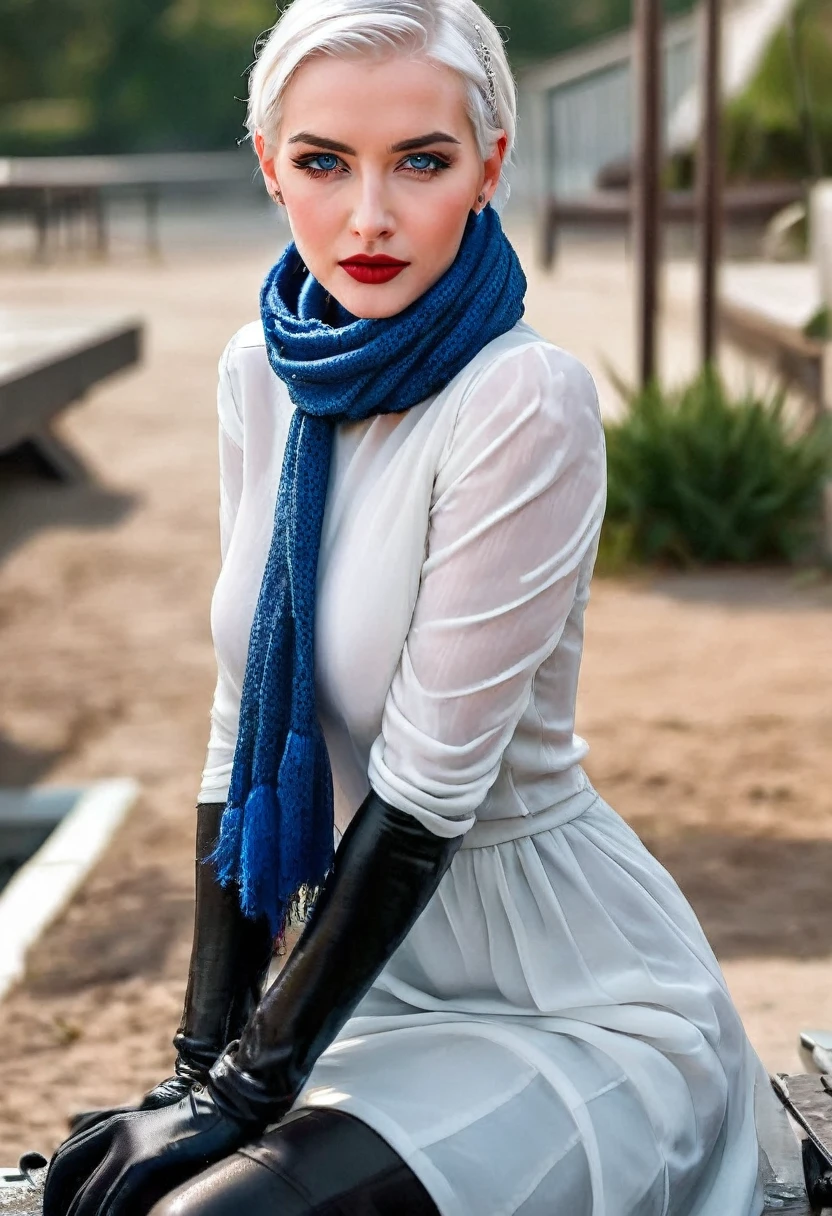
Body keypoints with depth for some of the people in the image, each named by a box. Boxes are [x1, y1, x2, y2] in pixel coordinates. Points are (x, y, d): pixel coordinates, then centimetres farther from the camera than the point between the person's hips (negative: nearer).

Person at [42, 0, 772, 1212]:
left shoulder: (526, 402, -22)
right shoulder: (263, 373, 0)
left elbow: (427, 788, -21)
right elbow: (243, 722, 3)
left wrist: (252, 1085, -16)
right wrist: (204, 1055, -2)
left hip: (572, 1011, -5)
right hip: (376, 967, 6)